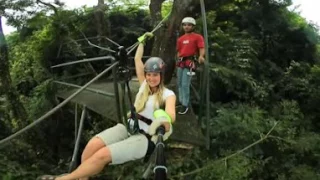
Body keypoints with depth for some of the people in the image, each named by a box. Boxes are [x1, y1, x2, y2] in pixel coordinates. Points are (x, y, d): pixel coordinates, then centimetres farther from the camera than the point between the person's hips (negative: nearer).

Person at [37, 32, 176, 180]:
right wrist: (142, 41, 29)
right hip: (128, 127, 6)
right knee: (92, 145, -25)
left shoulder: (168, 94, -4)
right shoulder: (144, 84, 12)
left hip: (145, 138, -6)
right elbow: (137, 59, 20)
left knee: (102, 155, -28)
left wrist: (164, 119, -46)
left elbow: (171, 116, -23)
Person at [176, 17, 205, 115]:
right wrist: (178, 61, 10)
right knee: (179, 83, 15)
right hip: (180, 62, 7)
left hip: (189, 62, -7)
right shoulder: (180, 39, 16)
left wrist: (201, 56, -34)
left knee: (185, 84, -10)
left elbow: (202, 48, -15)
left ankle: (185, 105, -2)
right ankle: (181, 101, 31)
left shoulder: (198, 37, -3)